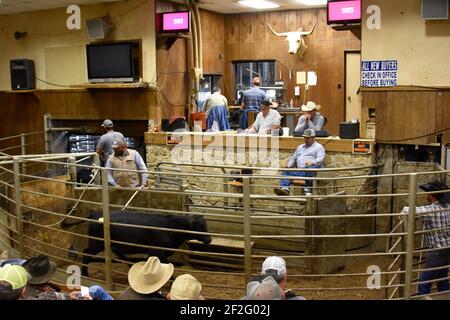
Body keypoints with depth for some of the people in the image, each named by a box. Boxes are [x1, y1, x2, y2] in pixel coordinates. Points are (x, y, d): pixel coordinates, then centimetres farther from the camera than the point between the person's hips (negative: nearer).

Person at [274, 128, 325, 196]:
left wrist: (313, 162, -26)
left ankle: (308, 190, -47)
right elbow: (293, 158, 34)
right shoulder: (300, 147, 33)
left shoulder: (319, 147, 13)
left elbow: (320, 159, -3)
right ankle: (285, 189, -44)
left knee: (309, 167, -41)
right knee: (285, 172, -20)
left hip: (311, 170, -5)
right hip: (300, 171, 5)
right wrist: (288, 165, 12)